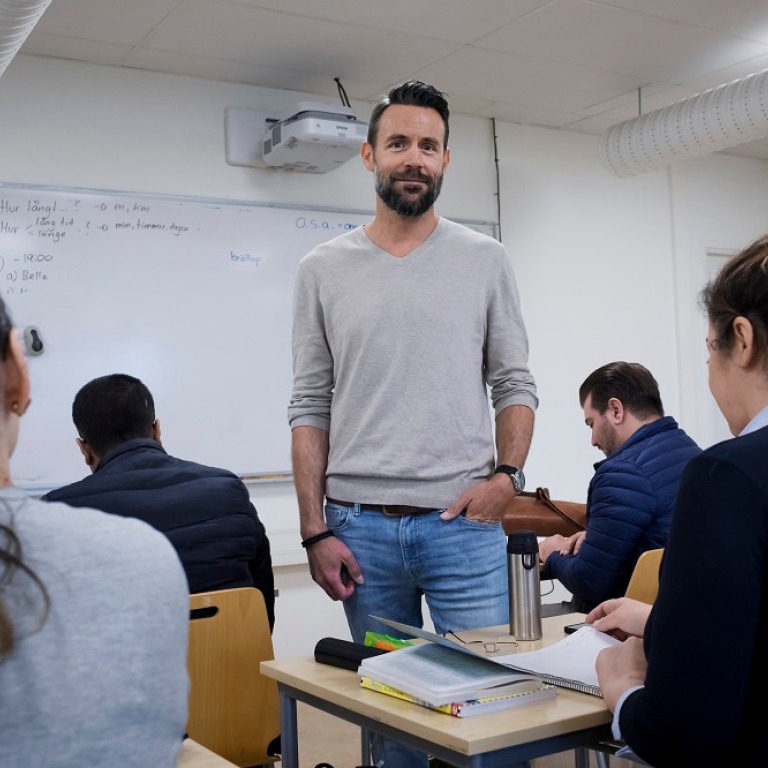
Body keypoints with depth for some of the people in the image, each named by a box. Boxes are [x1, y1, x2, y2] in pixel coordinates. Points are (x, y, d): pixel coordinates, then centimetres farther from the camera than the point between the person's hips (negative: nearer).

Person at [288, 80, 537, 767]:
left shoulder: (485, 260, 5)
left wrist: (506, 476, -9)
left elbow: (515, 385, 7)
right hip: (360, 527, 1)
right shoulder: (323, 270, 5)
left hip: (464, 524, 0)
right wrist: (315, 531, -1)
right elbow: (310, 407, 4)